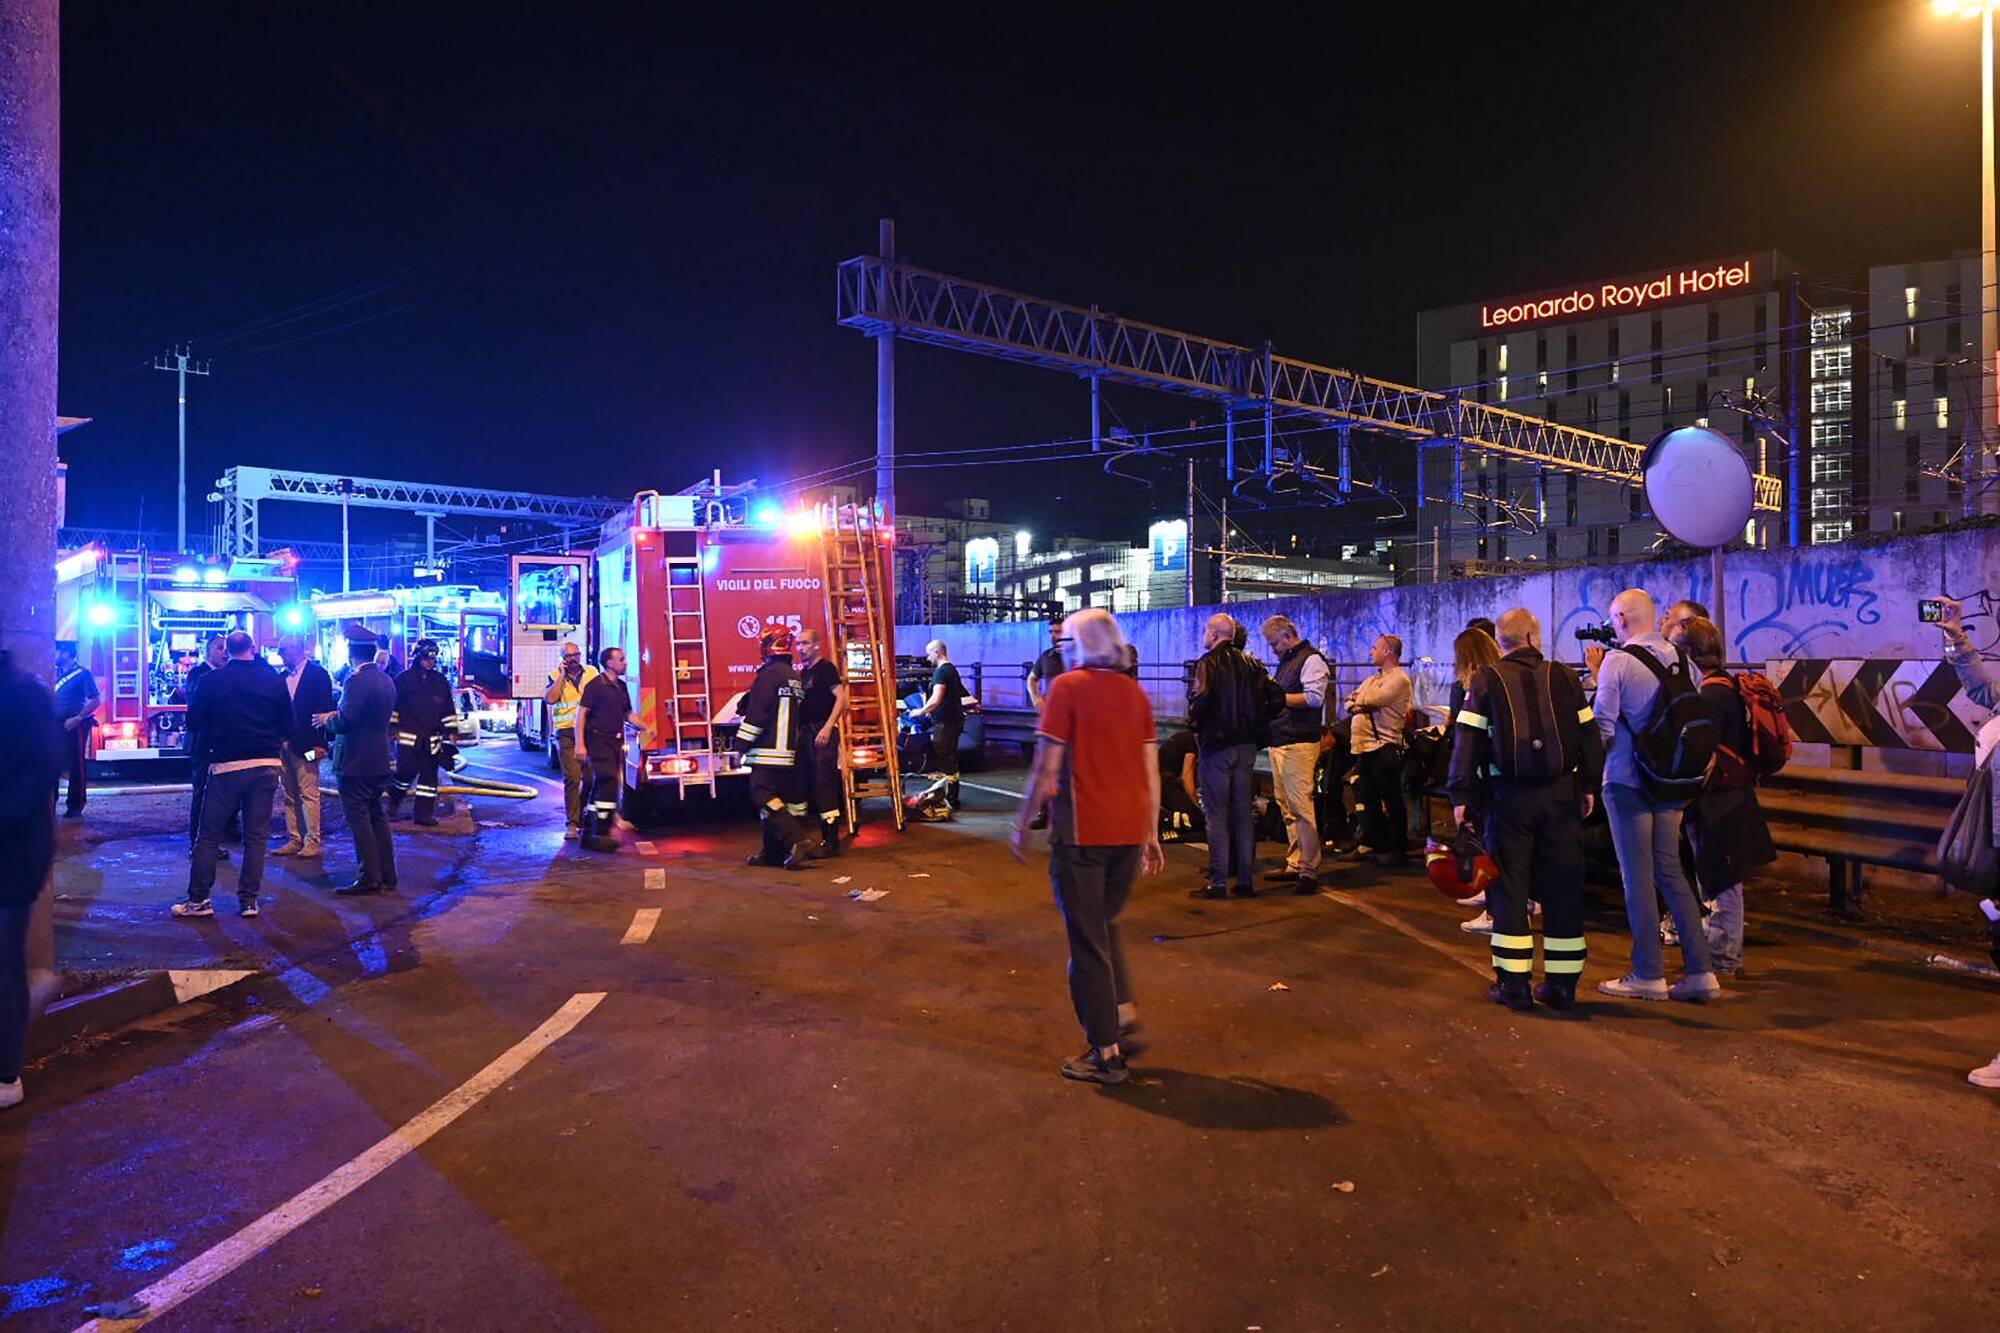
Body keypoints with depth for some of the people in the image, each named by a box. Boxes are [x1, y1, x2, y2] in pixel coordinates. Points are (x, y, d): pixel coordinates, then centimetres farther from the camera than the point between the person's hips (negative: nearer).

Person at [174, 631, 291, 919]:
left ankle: (199, 899, 9)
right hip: (267, 763, 1)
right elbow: (288, 725, 4)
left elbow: (195, 720, 6)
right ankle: (248, 900, 6)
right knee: (256, 835, 5)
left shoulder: (213, 680, -2)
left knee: (209, 834, 7)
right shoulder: (274, 679, 0)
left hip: (227, 765, -1)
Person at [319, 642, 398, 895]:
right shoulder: (386, 680, 11)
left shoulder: (357, 680, -18)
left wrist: (326, 719, -2)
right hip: (380, 760, 9)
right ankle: (386, 876, 19)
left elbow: (344, 721, -23)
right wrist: (335, 717, 19)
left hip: (356, 762, -9)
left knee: (359, 819, -3)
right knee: (377, 817, 15)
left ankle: (370, 878, 0)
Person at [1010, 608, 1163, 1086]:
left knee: (1088, 940, 5)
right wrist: (1152, 834, 16)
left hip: (1082, 831, -6)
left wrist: (1022, 825, 0)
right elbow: (1151, 772, 9)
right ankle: (1124, 1018, 16)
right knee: (1107, 926, 24)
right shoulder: (1135, 692, 8)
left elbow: (1047, 769, -10)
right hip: (1130, 830, 6)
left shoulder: (1068, 686, -8)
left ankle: (1106, 1053, 12)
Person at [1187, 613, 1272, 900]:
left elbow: (1199, 699, -22)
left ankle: (1218, 882, 2)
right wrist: (1258, 725, 13)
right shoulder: (1250, 662, 9)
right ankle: (1245, 880, 16)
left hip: (1216, 744, -6)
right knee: (1243, 813, 12)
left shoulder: (1209, 661, -11)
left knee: (1217, 815, -1)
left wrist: (1194, 723, -4)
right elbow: (1273, 693, 6)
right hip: (1246, 745, 6)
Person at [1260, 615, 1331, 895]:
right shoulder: (1284, 662, 21)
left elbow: (1314, 698, -18)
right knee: (1287, 807, 12)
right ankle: (1294, 864, 19)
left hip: (1299, 743, -10)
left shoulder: (1311, 659, -7)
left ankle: (1309, 870, -8)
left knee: (1300, 806, -11)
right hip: (1279, 742, 10)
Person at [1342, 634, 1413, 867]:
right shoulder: (1372, 679, 22)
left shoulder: (1399, 679, -7)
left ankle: (1397, 849, 6)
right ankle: (1370, 844, 22)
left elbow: (1373, 699, -18)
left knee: (1391, 800, -1)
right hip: (1364, 746, 9)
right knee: (1368, 798, 14)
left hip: (1385, 747, -9)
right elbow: (1350, 703, 14)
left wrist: (1357, 699, 2)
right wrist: (1357, 705, -9)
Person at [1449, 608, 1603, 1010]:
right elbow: (1589, 735, 7)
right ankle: (1562, 984, 16)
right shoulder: (1565, 677, 6)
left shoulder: (1486, 679, -2)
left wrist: (1462, 796, -4)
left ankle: (1514, 983, 5)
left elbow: (1468, 740, -6)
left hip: (1508, 795, -2)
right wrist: (1589, 786, 16)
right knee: (1562, 887, 10)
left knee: (1509, 886, 4)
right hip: (1561, 794, 2)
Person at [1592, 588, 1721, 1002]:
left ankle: (1649, 975, 9)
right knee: (1670, 870, 13)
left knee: (1638, 876, 1)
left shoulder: (1618, 661, -13)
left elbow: (1603, 727, -14)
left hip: (1627, 779, -6)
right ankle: (1700, 971, 13)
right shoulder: (1680, 659, 5)